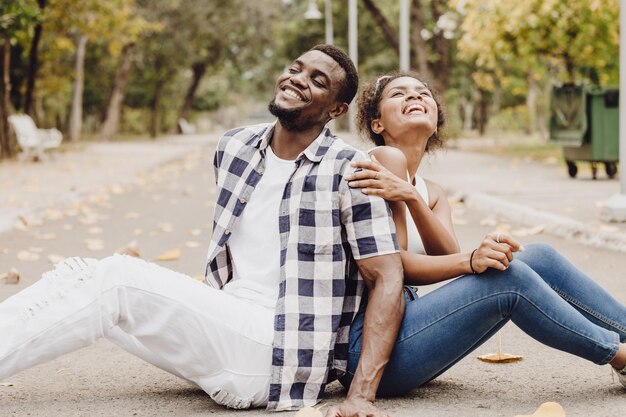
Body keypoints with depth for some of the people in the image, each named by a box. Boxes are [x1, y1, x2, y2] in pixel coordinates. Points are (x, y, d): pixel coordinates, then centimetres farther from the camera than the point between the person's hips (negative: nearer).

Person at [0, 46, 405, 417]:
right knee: (82, 274, -8)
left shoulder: (349, 172, -9)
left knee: (115, 282, -21)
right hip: (224, 327, 7)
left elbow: (389, 280, -12)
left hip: (277, 353, -7)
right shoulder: (235, 147, 10)